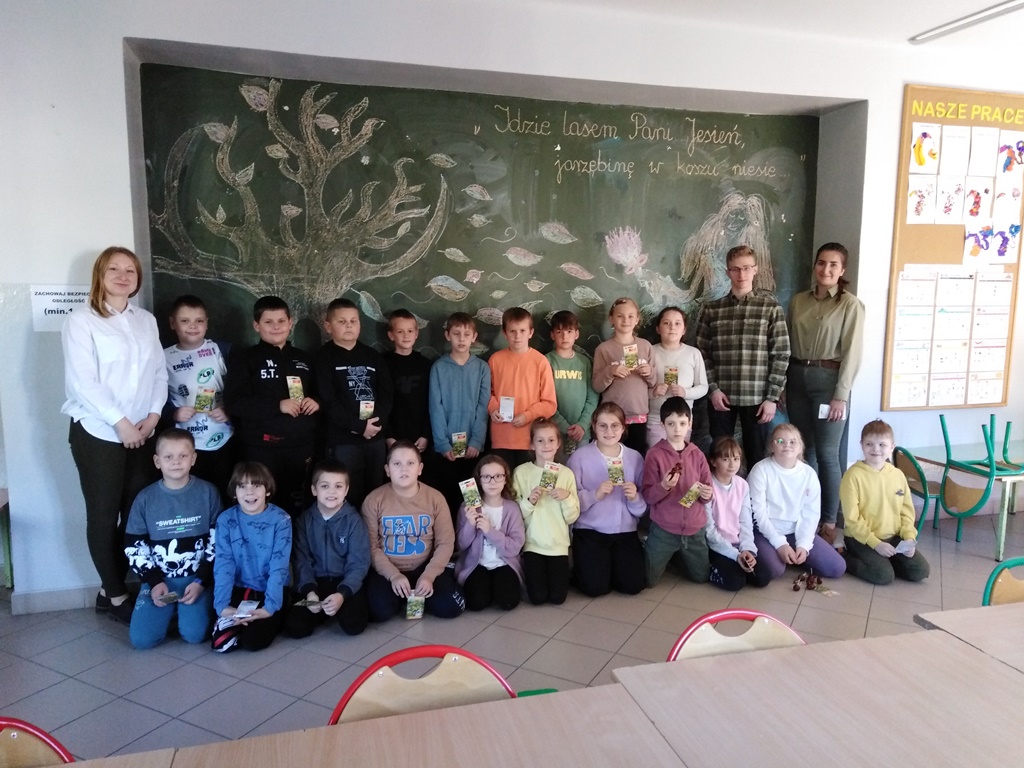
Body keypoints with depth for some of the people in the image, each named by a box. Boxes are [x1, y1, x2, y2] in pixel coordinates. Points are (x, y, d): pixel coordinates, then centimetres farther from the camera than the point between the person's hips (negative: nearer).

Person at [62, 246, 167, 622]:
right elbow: (83, 382, -13)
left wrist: (154, 414, -5)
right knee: (104, 515, 4)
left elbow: (159, 371, 9)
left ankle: (118, 586, 22)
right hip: (98, 433, -5)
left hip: (142, 433, 5)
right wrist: (120, 423, -15)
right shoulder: (81, 321, -5)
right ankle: (114, 593, 17)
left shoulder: (146, 320, 13)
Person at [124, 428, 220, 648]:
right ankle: (171, 610, 17)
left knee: (194, 634, -18)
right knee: (141, 638, -13)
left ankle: (185, 610, 15)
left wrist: (202, 581, -11)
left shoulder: (208, 493, -4)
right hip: (159, 578, 2)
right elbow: (133, 548, 3)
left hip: (197, 577, -1)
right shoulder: (145, 498, -2)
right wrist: (154, 581, -9)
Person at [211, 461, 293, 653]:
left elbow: (279, 566, -14)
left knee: (253, 641, -19)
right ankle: (237, 619, 14)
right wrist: (222, 605, -20)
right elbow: (223, 564, -9)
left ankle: (274, 619, 10)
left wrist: (270, 607, -24)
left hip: (270, 591, -2)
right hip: (238, 589, 2)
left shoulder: (281, 520, -11)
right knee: (221, 643, -15)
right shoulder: (225, 519, -5)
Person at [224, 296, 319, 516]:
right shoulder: (244, 358, 1)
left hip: (301, 446, 4)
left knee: (297, 506, 12)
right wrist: (278, 405, -17)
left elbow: (320, 392, 24)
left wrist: (317, 402, 0)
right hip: (262, 448, -4)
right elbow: (234, 403, -9)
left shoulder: (303, 358, 15)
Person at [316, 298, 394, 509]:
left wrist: (377, 421, -13)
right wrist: (359, 426, -16)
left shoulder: (372, 355, 13)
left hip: (376, 437, 4)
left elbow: (387, 393, 5)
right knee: (349, 496, -1)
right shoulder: (324, 358, 0)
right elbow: (328, 402, -10)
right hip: (343, 439, -4)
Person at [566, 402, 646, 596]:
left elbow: (644, 507, 4)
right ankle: (580, 567, 21)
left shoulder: (635, 458, 2)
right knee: (596, 587, -13)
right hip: (590, 530, -3)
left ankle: (612, 563, 25)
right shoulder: (579, 457, -8)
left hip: (625, 531, 3)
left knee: (633, 585, -7)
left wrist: (635, 498, -18)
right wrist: (595, 494, -26)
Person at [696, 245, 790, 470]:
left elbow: (781, 355, -2)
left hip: (757, 397, -1)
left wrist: (772, 397, -7)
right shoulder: (711, 309, 5)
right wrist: (713, 388, -6)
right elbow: (702, 353, 5)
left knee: (757, 456, 8)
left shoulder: (771, 308, 1)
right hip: (721, 396, 1)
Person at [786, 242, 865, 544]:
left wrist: (841, 396, -13)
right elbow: (787, 345, 9)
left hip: (828, 379, -4)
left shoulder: (851, 305, -5)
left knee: (827, 454, -2)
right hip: (797, 378, 5)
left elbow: (852, 353, -8)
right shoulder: (798, 301, 9)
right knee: (803, 450, 11)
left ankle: (829, 521, 9)